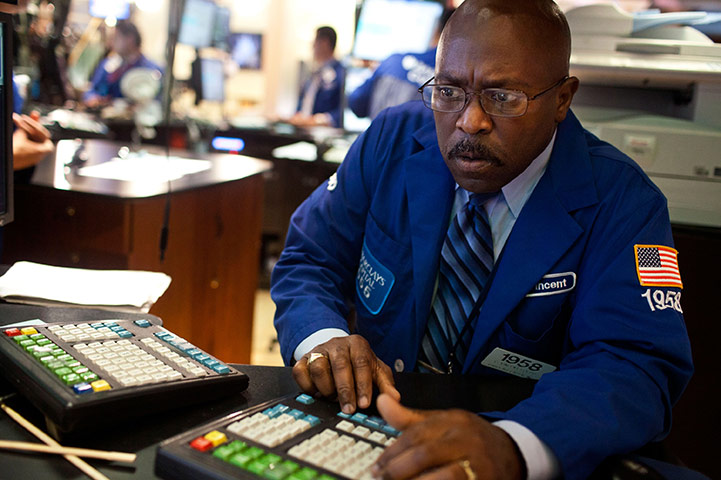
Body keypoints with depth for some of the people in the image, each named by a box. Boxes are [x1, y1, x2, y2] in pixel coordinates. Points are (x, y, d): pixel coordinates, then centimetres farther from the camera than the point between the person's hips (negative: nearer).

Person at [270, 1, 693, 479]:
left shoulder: (621, 203, -11)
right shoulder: (392, 139, -3)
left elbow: (635, 366, -21)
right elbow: (308, 260, 1)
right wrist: (321, 338, -21)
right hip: (369, 423, 1)